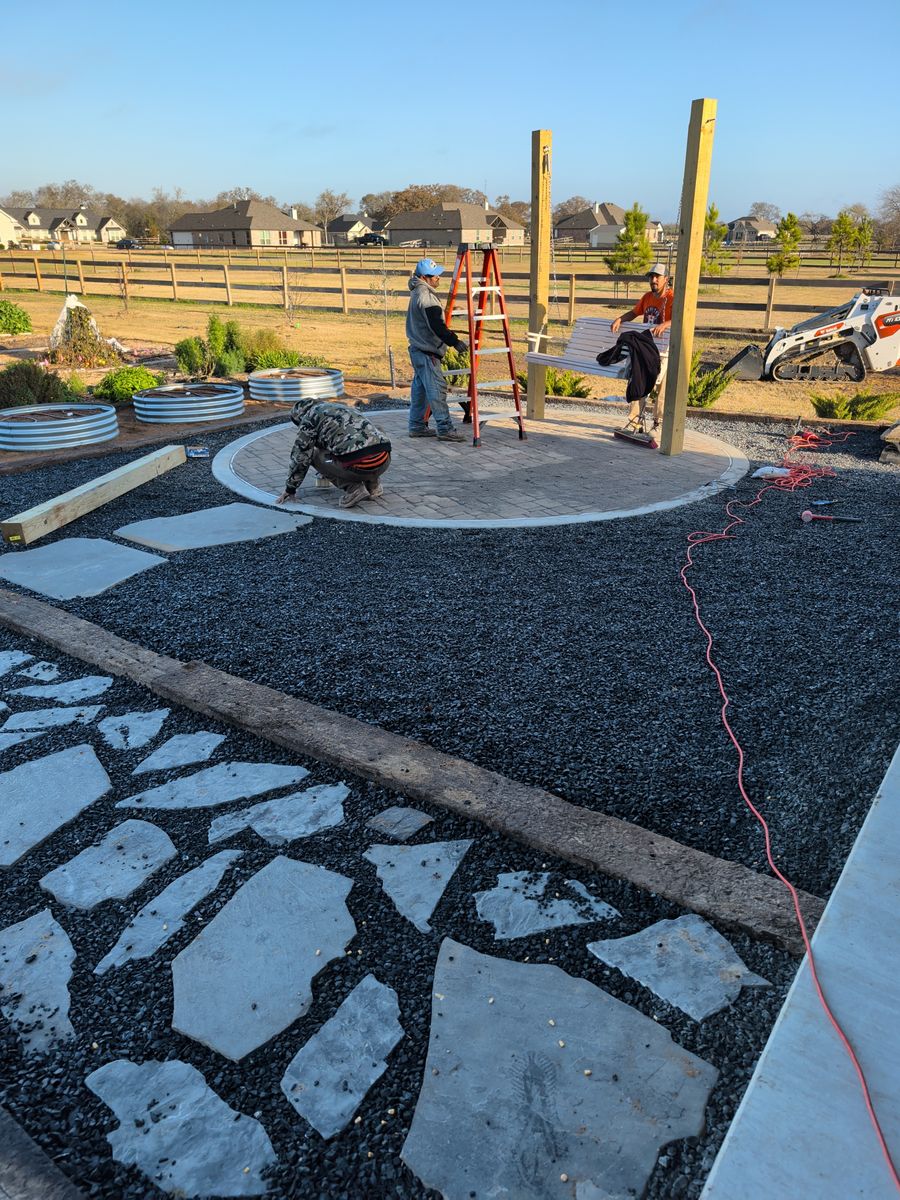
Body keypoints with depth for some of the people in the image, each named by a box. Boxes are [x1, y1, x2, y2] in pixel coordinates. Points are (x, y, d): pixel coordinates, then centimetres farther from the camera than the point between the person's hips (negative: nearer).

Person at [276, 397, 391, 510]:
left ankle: (353, 488, 2)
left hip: (359, 466, -7)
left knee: (314, 455, 16)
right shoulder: (341, 407, 33)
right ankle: (373, 484, 18)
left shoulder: (310, 416, 11)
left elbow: (300, 456, 10)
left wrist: (290, 489, 21)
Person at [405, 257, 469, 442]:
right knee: (437, 389, -10)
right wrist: (454, 341, -27)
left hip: (418, 349, 11)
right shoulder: (426, 296, -19)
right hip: (426, 352, -11)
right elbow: (437, 326, -26)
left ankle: (417, 426, 21)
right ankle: (445, 429, -9)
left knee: (420, 389, 15)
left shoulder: (417, 293, 14)